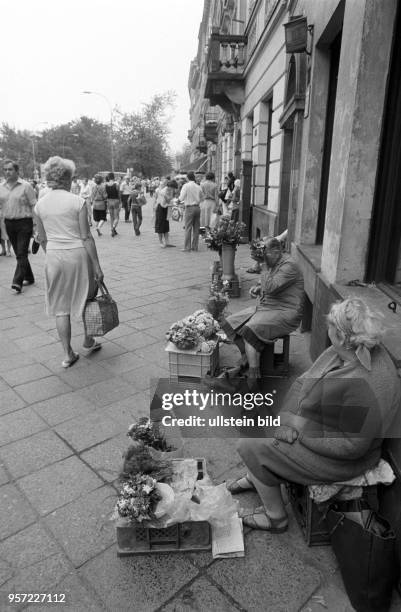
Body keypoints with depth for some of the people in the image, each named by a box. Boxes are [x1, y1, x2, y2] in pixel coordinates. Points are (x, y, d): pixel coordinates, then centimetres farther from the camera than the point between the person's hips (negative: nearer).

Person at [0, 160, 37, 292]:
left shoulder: (25, 186, -5)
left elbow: (34, 206, -6)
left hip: (24, 223, -5)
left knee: (21, 254, -8)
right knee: (18, 253, 12)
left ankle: (17, 282, -10)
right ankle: (29, 278, 25)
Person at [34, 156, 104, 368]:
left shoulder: (40, 204, 3)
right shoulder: (77, 201, -9)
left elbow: (42, 239, 9)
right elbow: (86, 237, -11)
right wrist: (97, 265, -7)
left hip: (53, 257, 3)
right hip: (78, 254, -3)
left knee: (60, 307, 11)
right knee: (87, 299, 18)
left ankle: (68, 354, 16)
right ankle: (88, 343, 32)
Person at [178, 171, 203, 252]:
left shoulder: (186, 186, -6)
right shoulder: (198, 187, 8)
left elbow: (181, 198, -11)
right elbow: (200, 199, 14)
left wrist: (179, 200, 12)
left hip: (189, 208, -5)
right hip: (197, 207, 5)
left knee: (188, 228, -2)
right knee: (196, 228, 8)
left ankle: (187, 247, -2)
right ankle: (195, 246, 13)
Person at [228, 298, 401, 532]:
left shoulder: (367, 386, -35)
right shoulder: (338, 353, -8)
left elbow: (351, 446, -28)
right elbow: (303, 382, 0)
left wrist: (301, 434, -20)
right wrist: (287, 421, -12)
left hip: (338, 460, -9)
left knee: (254, 448, -6)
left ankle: (276, 518, 16)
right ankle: (255, 477, 39)